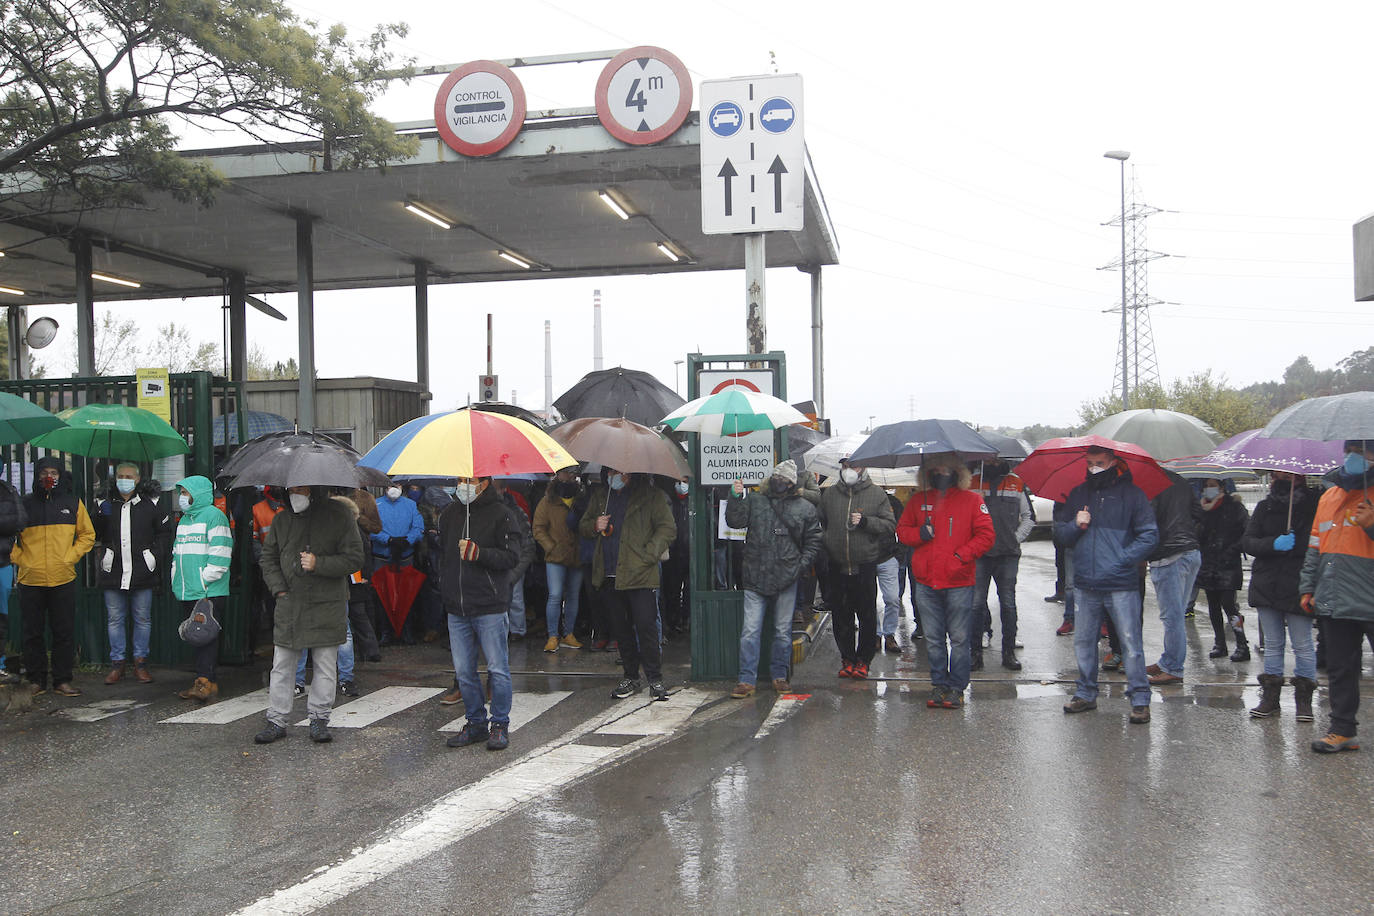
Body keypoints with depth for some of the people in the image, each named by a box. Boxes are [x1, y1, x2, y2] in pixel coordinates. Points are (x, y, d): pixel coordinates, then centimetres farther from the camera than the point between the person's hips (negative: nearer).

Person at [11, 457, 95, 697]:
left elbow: (87, 535, 12)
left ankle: (62, 680, 9)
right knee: (33, 632, 6)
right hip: (30, 579, 0)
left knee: (64, 632, 2)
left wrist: (70, 558, 0)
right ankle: (36, 680, 16)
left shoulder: (73, 504, 8)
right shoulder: (25, 504, 5)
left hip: (63, 579, 0)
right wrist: (19, 559, -1)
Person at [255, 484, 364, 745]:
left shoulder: (339, 516, -4)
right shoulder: (282, 521, 8)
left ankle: (319, 718, 15)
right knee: (282, 666, 6)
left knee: (325, 666, 4)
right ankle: (277, 720, 15)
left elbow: (354, 559, -5)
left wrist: (319, 564, -16)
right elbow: (268, 557, 17)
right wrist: (279, 587, 3)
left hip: (327, 606, -3)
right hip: (289, 606, 3)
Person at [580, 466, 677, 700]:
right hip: (609, 575, 5)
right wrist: (594, 525, -1)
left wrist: (647, 555, -13)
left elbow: (667, 528, -4)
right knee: (621, 628, 10)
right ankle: (630, 677, 20)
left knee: (645, 625, -9)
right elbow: (583, 527, 23)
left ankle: (655, 679, 1)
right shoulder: (600, 496, 16)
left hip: (638, 575, -5)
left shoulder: (651, 496, 0)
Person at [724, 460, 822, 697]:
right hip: (755, 579, 0)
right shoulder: (755, 500, 8)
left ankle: (779, 676, 23)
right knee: (750, 631, -3)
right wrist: (735, 498, -13)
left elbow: (813, 542, 11)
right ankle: (746, 680, 2)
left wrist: (801, 565, -1)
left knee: (783, 631, 9)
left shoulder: (805, 508, 7)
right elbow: (735, 521, 0)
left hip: (786, 580, 0)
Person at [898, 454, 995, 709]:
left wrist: (961, 555, -12)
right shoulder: (918, 500, 11)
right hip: (926, 583, 3)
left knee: (959, 638, 1)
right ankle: (938, 684, 18)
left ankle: (957, 687, 10)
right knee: (933, 638, 8)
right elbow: (902, 530, 17)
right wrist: (919, 534, -4)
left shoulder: (971, 500, 2)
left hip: (959, 582, -3)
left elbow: (986, 535, -2)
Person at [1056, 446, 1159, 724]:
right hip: (1085, 585, 5)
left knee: (1130, 643, -4)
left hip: (1121, 585, -4)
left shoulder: (1131, 494, 1)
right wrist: (1076, 526, -5)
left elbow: (1149, 535, -2)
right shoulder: (1078, 494, 14)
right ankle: (1085, 693, 23)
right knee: (1083, 641, 11)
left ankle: (1140, 699, 4)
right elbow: (1059, 535, 15)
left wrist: (1123, 559, -12)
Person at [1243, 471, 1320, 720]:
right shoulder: (1264, 507, 11)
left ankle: (1304, 699, 10)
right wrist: (1273, 544, -15)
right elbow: (1247, 542, 1)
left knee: (1302, 644, -1)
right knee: (1272, 643, 10)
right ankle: (1270, 697, 17)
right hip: (1267, 585, 4)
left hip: (1297, 586, -4)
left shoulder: (1314, 504, -1)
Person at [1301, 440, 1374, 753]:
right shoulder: (1329, 497, 17)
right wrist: (1307, 587, 17)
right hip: (1336, 603, 6)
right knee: (1339, 669, 10)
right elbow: (1315, 548, 21)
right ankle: (1342, 731, 18)